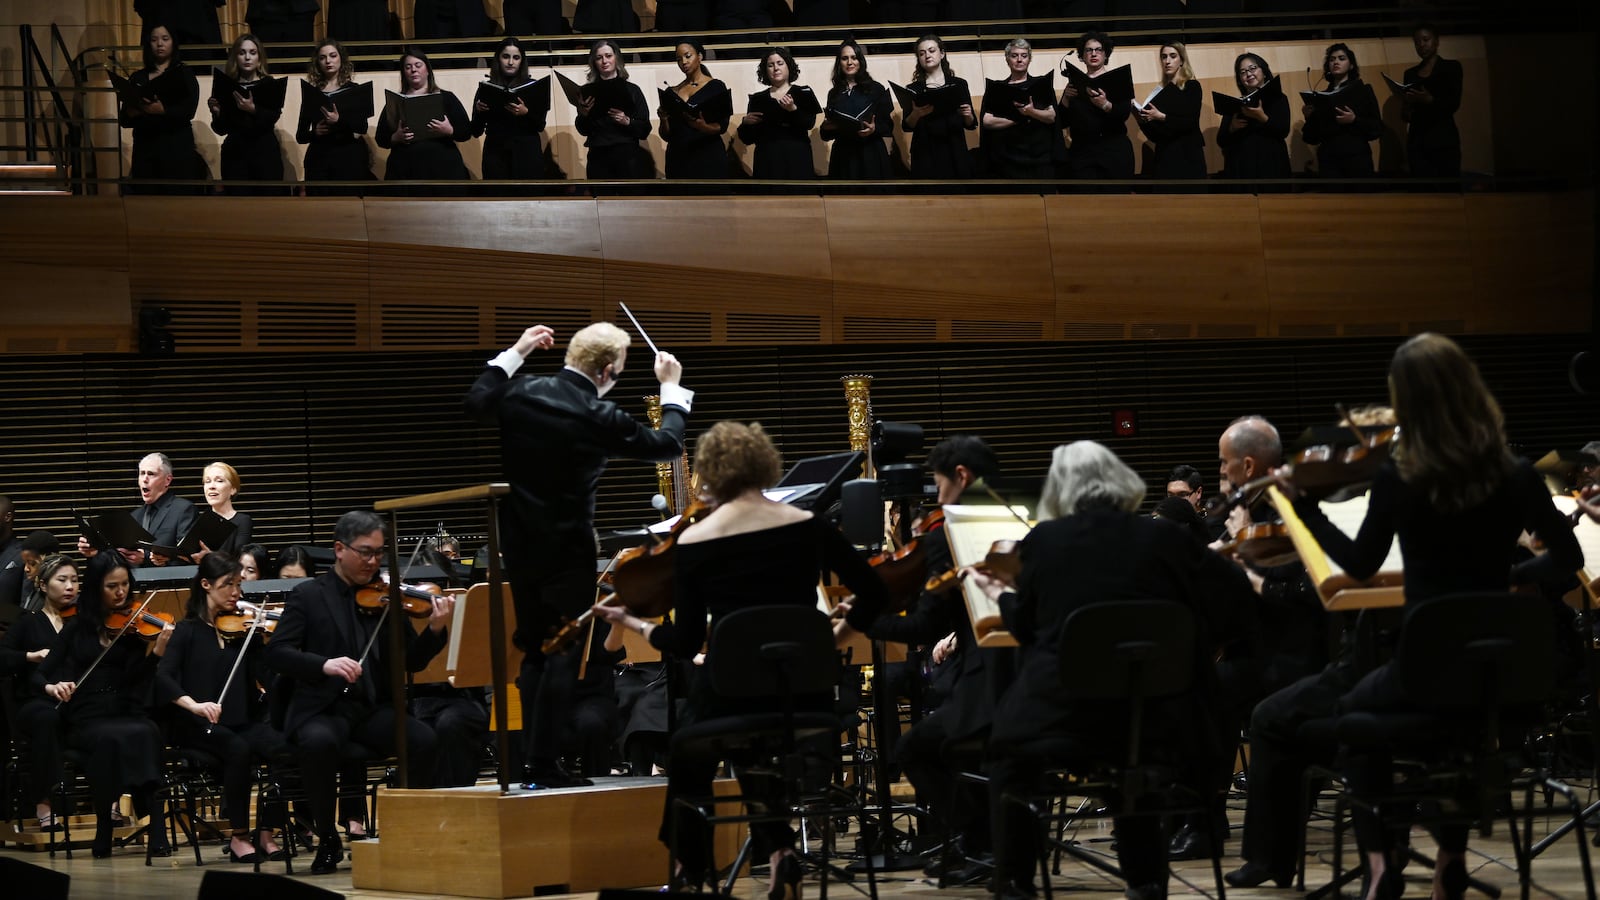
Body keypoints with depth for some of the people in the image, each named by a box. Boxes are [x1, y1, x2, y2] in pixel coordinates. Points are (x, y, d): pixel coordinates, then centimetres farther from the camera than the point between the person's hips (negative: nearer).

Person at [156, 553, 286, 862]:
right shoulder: (188, 631, 4)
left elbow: (268, 678, -1)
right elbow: (163, 677, -11)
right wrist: (194, 705, -28)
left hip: (244, 721, 3)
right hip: (200, 726, -3)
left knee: (280, 746, -29)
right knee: (238, 748, -35)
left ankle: (266, 833, -18)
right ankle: (239, 835, -21)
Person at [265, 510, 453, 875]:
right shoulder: (308, 596, 4)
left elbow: (412, 662, 8)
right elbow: (276, 653, -6)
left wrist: (435, 629, -12)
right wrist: (324, 664, -25)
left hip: (374, 708, 3)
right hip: (322, 709, -3)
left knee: (424, 740, -27)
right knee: (320, 742, -37)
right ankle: (328, 841, -17)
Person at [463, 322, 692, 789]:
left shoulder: (521, 394, -4)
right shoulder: (599, 418, -18)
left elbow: (476, 402, 18)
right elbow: (668, 443, -5)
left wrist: (515, 353, 22)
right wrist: (672, 388, 10)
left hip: (519, 545, 6)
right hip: (567, 549, -6)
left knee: (535, 651, 15)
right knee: (564, 657, -2)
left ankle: (535, 756, 15)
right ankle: (545, 763, -6)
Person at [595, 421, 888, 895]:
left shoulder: (693, 542, -6)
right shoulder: (807, 525, 0)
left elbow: (685, 644, -3)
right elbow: (873, 594, 1)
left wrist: (634, 624, 15)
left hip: (730, 696, -2)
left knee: (688, 763, 32)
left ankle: (691, 874, 34)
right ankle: (779, 851, 11)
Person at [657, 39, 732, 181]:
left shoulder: (716, 87, 4)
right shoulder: (674, 92, 14)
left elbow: (722, 126, -5)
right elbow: (666, 136, 12)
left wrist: (703, 126, -25)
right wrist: (664, 120, -9)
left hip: (708, 159, -3)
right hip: (678, 160, 3)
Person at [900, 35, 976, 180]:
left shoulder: (958, 84, 8)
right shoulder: (914, 89, 7)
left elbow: (970, 125, 8)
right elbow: (906, 127, -1)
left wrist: (968, 115, -13)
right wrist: (916, 114, -20)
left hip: (955, 153, 1)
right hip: (925, 156, -1)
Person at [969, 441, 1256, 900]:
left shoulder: (1042, 541, -1)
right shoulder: (1163, 538, -1)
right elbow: (1237, 601, 4)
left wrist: (998, 593, 33)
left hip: (1058, 711, -1)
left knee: (1009, 754, 28)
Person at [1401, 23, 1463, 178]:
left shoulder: (1451, 67, 4)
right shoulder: (1410, 73, 17)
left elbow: (1454, 103, -6)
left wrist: (1430, 100, -24)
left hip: (1443, 138, -4)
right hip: (1416, 139, 4)